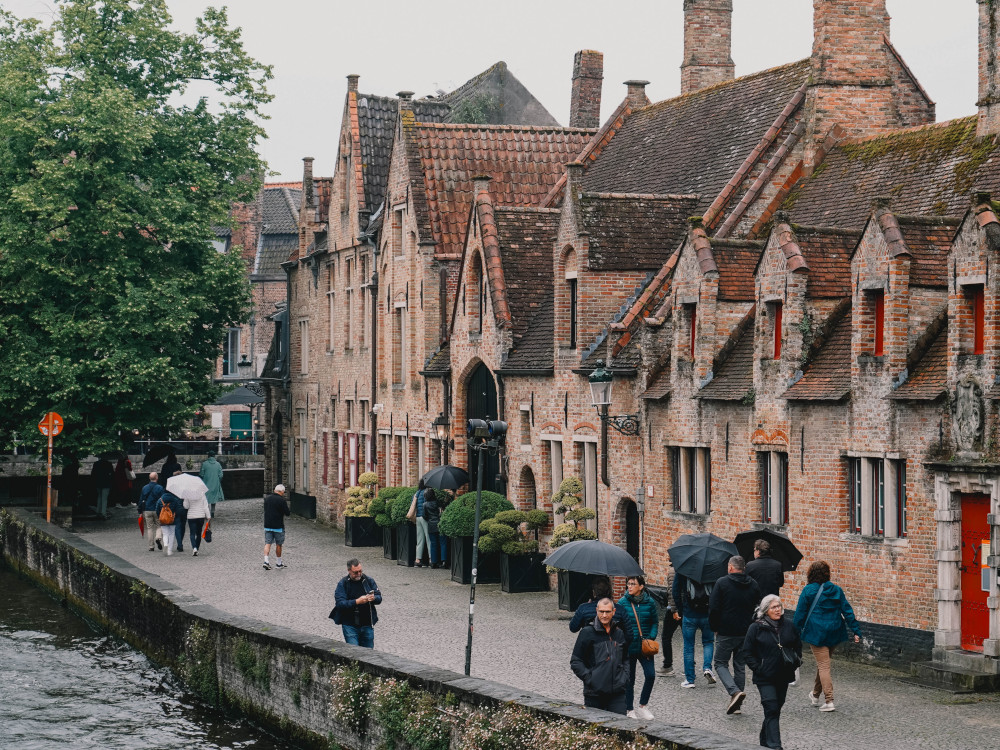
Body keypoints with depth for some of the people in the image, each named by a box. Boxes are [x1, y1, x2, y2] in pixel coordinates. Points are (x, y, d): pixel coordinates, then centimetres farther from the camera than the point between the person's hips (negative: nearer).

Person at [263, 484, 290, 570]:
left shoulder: (267, 499, 5)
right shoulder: (282, 500, -13)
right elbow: (287, 513, -12)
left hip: (267, 525, 4)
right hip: (278, 526, -4)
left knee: (267, 543, 5)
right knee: (278, 544, 8)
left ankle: (266, 561, -10)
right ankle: (279, 563, 18)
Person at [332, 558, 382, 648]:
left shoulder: (369, 581, 6)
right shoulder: (343, 584, -5)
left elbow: (379, 598, 5)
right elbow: (340, 603, -16)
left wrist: (374, 598, -19)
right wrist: (357, 602, -28)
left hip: (367, 624, 3)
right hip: (350, 626, -3)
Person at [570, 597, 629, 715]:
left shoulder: (619, 633, 12)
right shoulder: (587, 633, -2)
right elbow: (575, 661, -1)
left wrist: (625, 677, 12)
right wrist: (588, 678, -11)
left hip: (617, 692, 3)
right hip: (594, 692, -3)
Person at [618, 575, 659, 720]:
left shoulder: (649, 602, 1)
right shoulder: (622, 603, -3)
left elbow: (655, 622, 9)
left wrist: (651, 638, -6)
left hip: (645, 646, 1)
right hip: (629, 646, -1)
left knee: (650, 675, -9)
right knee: (629, 679, 5)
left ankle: (642, 706, 10)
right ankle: (630, 709, 18)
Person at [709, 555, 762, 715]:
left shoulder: (722, 583, -9)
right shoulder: (754, 585, 6)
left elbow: (713, 608, -11)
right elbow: (759, 608, 11)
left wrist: (714, 628, 2)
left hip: (726, 633, -5)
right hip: (746, 633, 5)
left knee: (720, 663, 6)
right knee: (740, 666, 13)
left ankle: (735, 692, -16)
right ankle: (736, 703, 14)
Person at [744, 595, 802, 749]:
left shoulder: (789, 625, 4)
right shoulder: (756, 628, -7)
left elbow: (798, 646, 16)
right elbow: (748, 652, -3)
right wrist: (758, 669, -12)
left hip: (784, 677, 5)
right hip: (765, 678, -5)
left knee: (776, 709, 13)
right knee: (772, 709, -13)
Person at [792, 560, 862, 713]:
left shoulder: (808, 590, -8)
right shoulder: (836, 590, 4)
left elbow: (800, 614, -5)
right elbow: (847, 611, 3)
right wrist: (856, 631, 3)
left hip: (816, 633, -5)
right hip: (834, 634, 5)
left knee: (823, 666, -4)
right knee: (822, 664, 20)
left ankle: (829, 701, -13)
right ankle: (815, 695, 35)